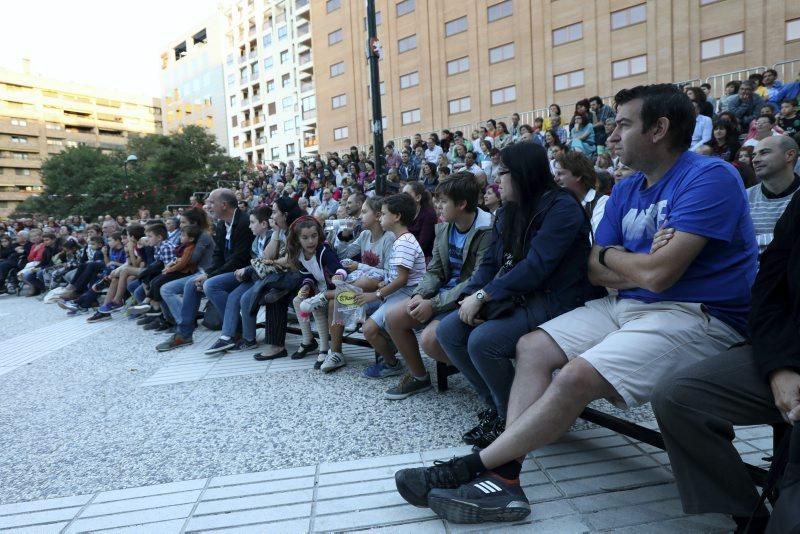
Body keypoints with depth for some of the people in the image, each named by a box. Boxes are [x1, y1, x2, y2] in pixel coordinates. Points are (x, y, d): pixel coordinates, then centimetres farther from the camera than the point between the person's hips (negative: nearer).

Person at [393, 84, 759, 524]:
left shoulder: (709, 177, -13)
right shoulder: (626, 190, 13)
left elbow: (658, 273, -23)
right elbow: (596, 272, 6)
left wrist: (609, 255, -3)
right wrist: (639, 265, -13)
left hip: (696, 316, -8)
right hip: (629, 306, 9)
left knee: (577, 375, -28)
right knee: (533, 347, -5)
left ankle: (472, 466, -16)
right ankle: (504, 472, -14)